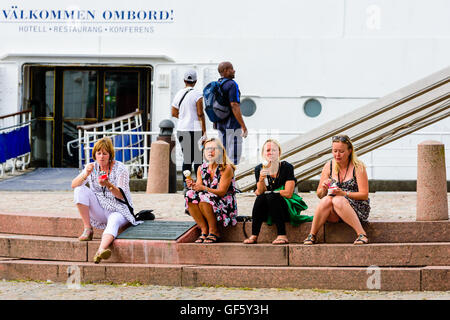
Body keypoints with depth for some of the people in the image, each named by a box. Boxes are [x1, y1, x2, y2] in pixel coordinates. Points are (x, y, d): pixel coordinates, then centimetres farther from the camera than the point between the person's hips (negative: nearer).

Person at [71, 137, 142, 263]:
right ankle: (88, 229, -16)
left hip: (118, 210, -4)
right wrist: (85, 174, -28)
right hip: (99, 209, 4)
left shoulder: (120, 168, -7)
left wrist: (109, 185, -33)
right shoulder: (92, 167, 4)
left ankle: (100, 251, -67)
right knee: (80, 190, -17)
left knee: (114, 221, -39)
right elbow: (74, 185, -8)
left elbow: (122, 196, -14)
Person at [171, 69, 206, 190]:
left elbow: (174, 113, 14)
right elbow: (200, 114, -11)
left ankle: (186, 186, 6)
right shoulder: (197, 94, -8)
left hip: (182, 129, 5)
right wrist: (204, 132, -9)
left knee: (186, 158, 9)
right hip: (195, 129, -5)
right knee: (198, 158, -1)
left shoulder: (178, 94, 7)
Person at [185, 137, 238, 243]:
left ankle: (214, 231, -15)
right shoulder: (201, 168, 8)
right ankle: (204, 230, -16)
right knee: (190, 195, -22)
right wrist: (193, 186, -22)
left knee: (204, 199, -33)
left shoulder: (226, 169, -10)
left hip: (225, 207, -6)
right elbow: (198, 187, 3)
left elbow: (221, 192, -17)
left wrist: (204, 188, -31)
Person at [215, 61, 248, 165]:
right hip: (232, 124, -9)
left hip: (221, 124, 9)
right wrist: (244, 126, -20)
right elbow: (234, 106, -21)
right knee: (234, 154, -6)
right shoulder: (231, 84, -15)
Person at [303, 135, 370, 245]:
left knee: (337, 200, -34)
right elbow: (319, 195, 10)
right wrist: (323, 189, -14)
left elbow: (364, 195, -10)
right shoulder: (329, 166, 6)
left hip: (358, 209, -3)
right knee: (326, 200, -29)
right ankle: (312, 235, -23)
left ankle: (361, 234, -39)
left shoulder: (358, 167, -6)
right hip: (334, 214, 3)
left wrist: (344, 194, -24)